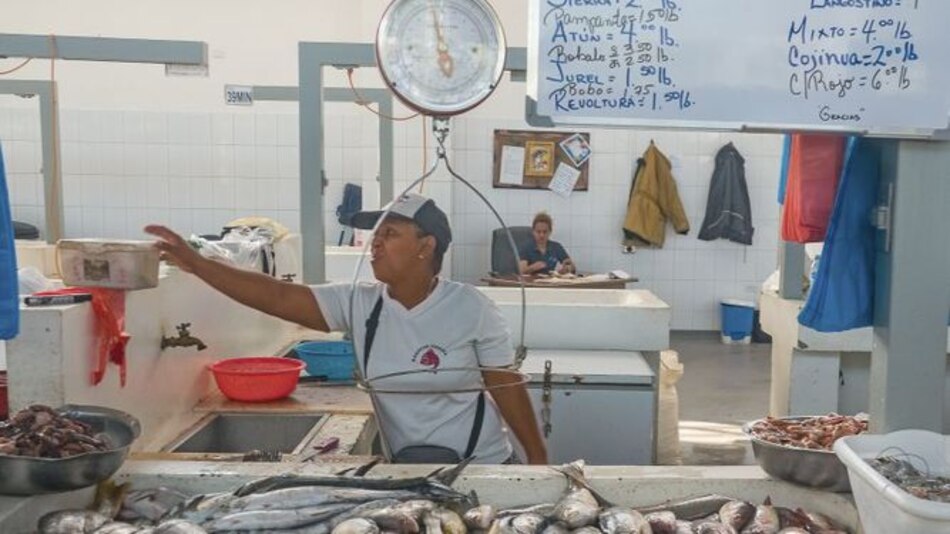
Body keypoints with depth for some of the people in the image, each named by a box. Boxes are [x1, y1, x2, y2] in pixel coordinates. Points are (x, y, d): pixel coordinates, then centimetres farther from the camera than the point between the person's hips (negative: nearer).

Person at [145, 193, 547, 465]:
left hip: (483, 466, -2)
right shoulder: (359, 304, -8)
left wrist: (539, 460, -5)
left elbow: (507, 387, -9)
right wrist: (196, 263, -21)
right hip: (410, 466, 3)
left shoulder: (470, 308, -15)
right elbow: (277, 297, -14)